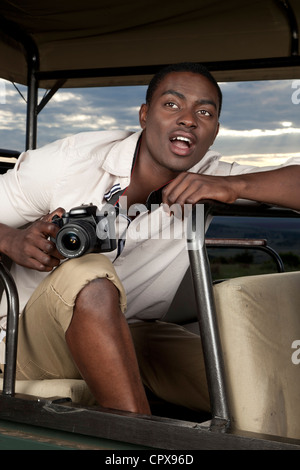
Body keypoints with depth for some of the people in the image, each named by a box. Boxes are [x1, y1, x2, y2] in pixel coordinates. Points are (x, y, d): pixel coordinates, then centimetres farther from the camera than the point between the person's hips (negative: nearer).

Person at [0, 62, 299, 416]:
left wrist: (233, 186, -29)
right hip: (35, 343, -2)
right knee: (88, 273, -37)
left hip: (129, 340, 3)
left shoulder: (206, 181, -4)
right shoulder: (66, 162, -13)